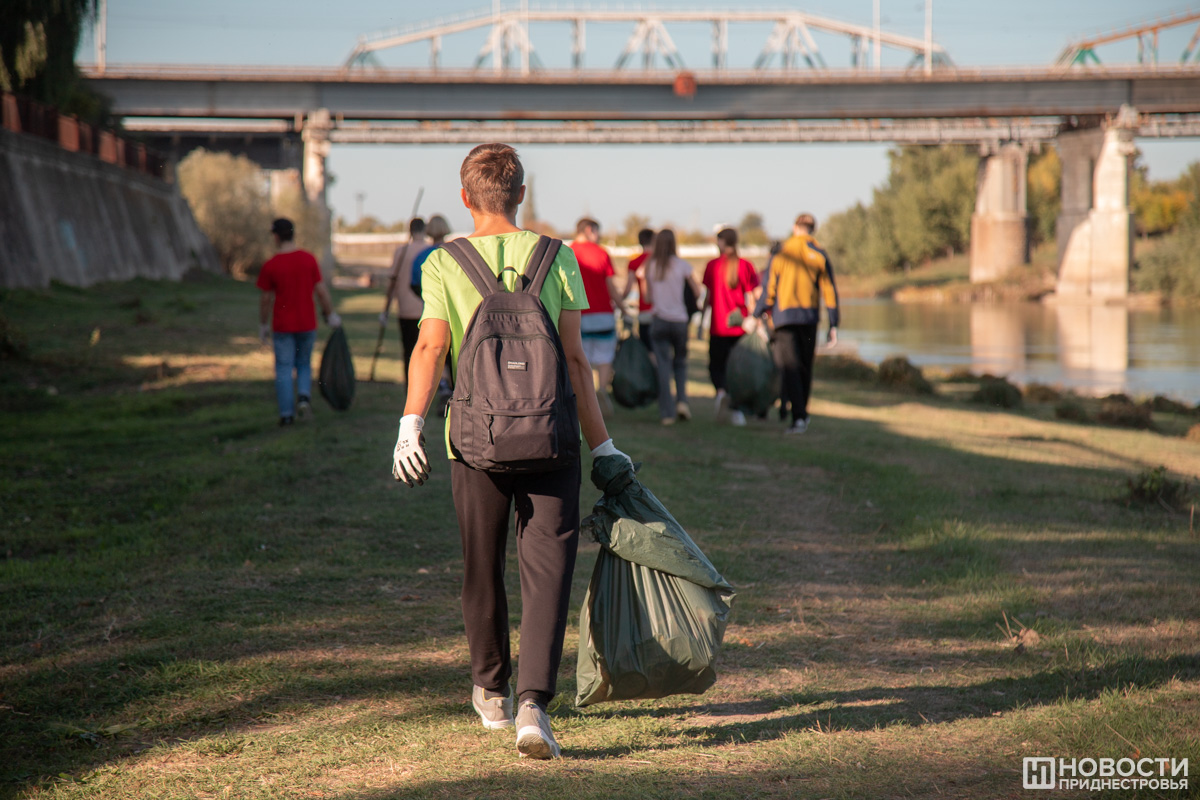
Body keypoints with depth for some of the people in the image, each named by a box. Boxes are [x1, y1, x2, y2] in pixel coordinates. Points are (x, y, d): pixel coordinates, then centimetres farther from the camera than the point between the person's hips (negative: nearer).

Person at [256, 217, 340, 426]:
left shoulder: (270, 266, -9)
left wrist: (263, 325, 9)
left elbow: (265, 299, -4)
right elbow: (321, 290, -3)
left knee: (283, 370, 5)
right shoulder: (309, 259, -4)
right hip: (307, 323, 2)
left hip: (282, 325, -2)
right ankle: (304, 396, -6)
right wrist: (331, 314, 9)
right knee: (304, 364, 18)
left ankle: (286, 413, 2)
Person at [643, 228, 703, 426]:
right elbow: (697, 292, 0)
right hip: (679, 320, -1)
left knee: (663, 365, 2)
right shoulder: (681, 265, -3)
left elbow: (648, 296, 9)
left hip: (659, 320, 1)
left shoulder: (650, 266, 2)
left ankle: (667, 412, -3)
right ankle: (681, 400, -3)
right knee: (680, 362, 17)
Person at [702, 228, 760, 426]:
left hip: (718, 326, -2)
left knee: (716, 365, 10)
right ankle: (738, 411, 8)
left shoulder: (712, 265, -1)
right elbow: (751, 296, -3)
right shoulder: (746, 266, 1)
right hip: (741, 327, 2)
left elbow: (708, 296, 3)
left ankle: (721, 391, -21)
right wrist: (752, 322, 1)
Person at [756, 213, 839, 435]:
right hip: (810, 316, 2)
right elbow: (829, 291, 0)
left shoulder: (781, 253, -2)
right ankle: (803, 414, 25)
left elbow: (769, 289, -5)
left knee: (790, 367, -4)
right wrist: (833, 326, 3)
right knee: (805, 366, 16)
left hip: (784, 316, -2)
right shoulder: (819, 255, 3)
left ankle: (798, 417, -16)